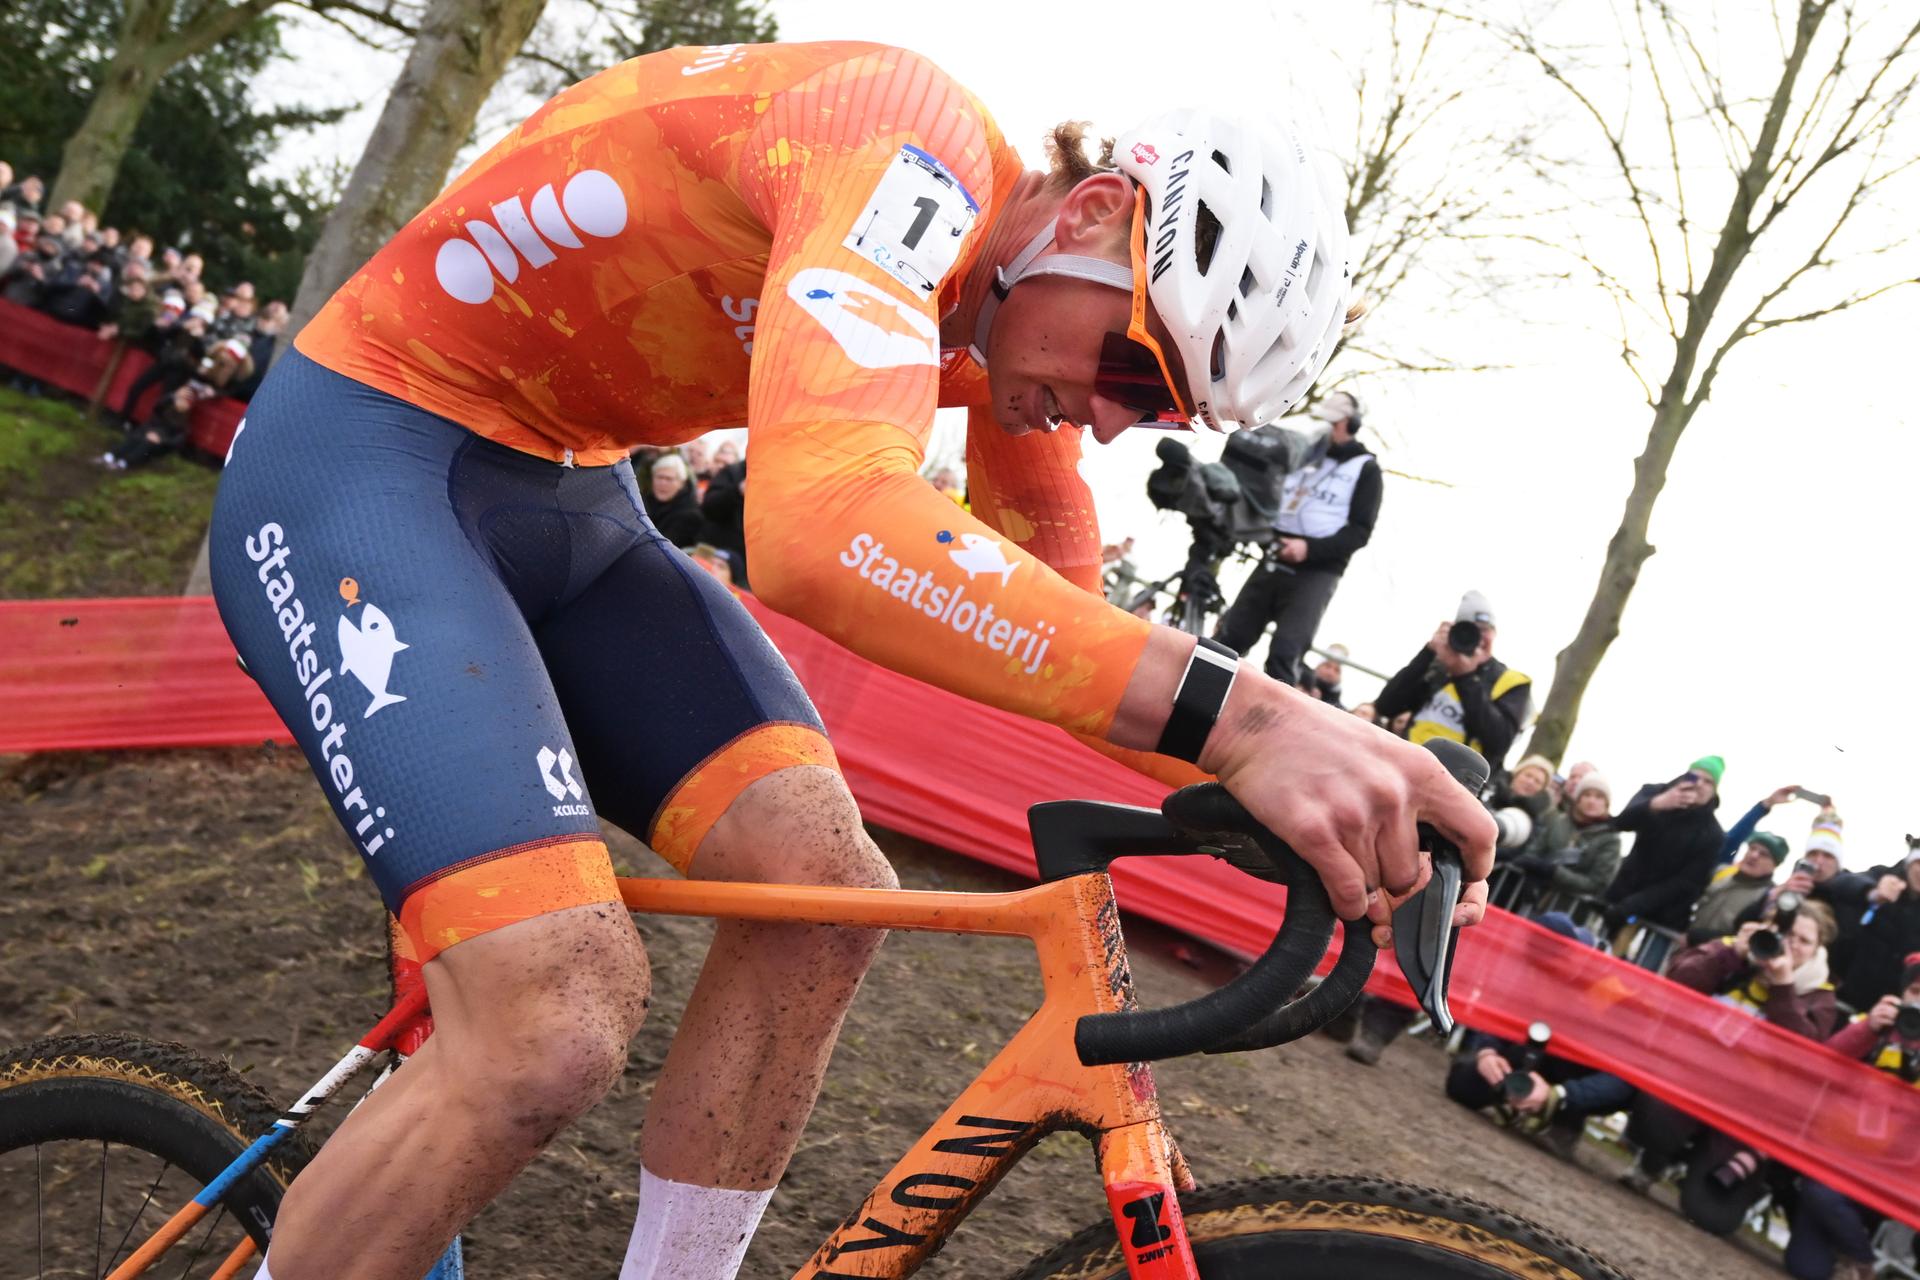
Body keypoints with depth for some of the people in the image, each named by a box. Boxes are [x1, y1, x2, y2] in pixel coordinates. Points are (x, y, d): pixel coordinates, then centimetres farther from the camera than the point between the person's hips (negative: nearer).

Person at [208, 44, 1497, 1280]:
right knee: (557, 1021, -23)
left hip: (563, 498, 8)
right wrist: (1229, 713, -47)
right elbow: (826, 525, -43)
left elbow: (1067, 614, 9)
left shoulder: (1010, 307, 3)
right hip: (365, 457, -8)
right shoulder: (913, 155, -25)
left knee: (822, 888, -9)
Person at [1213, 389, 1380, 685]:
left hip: (1316, 573, -5)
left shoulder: (1365, 468, 3)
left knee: (1284, 653, -18)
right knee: (1228, 638, 1)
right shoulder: (1306, 452, 19)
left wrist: (1311, 548, -19)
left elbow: (1360, 531, -6)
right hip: (1274, 563, 6)